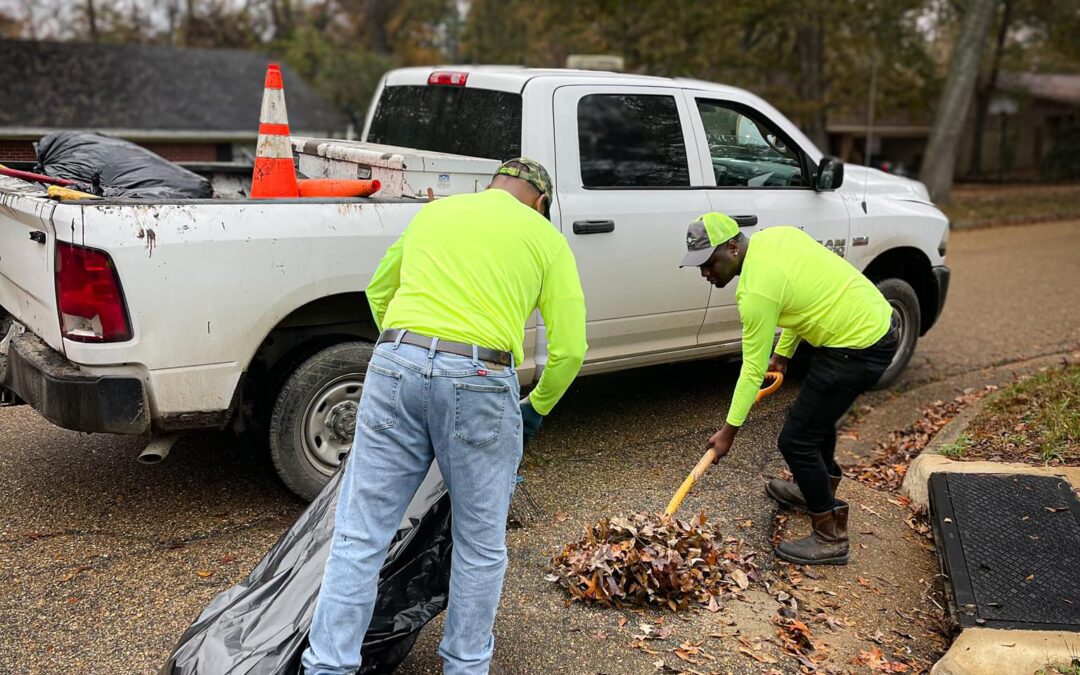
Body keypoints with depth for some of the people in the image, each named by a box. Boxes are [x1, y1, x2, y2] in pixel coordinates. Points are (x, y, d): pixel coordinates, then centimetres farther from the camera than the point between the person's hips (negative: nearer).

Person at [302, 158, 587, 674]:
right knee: (481, 545, 15)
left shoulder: (433, 212, 22)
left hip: (395, 366, 3)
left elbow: (378, 292, 33)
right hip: (480, 381, -2)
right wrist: (537, 408, 23)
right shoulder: (545, 238, 12)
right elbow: (569, 348, 7)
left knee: (360, 536, 9)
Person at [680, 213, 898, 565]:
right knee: (817, 410, 29)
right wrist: (782, 352, 21)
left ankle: (831, 538, 10)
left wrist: (728, 431, -5)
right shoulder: (774, 236, 4)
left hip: (859, 347, -10)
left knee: (795, 441, -3)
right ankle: (819, 488, 49)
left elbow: (753, 369, -15)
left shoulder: (757, 290, -21)